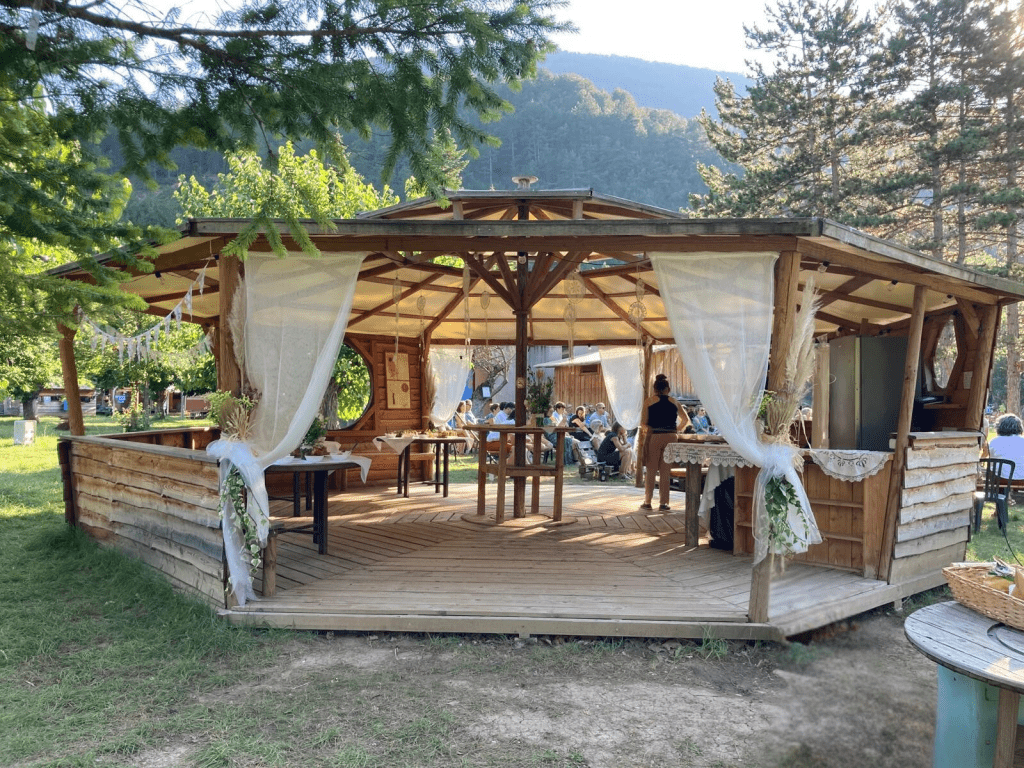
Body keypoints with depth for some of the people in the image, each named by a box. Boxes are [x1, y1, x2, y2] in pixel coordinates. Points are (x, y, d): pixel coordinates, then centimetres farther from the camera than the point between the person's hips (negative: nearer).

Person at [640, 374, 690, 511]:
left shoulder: (649, 401, 0)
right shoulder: (674, 402, 7)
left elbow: (643, 424, -4)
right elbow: (686, 420, 15)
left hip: (654, 437, -2)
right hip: (670, 437, 2)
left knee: (650, 470, 7)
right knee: (666, 471, 6)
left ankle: (647, 501, 9)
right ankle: (663, 503, 8)